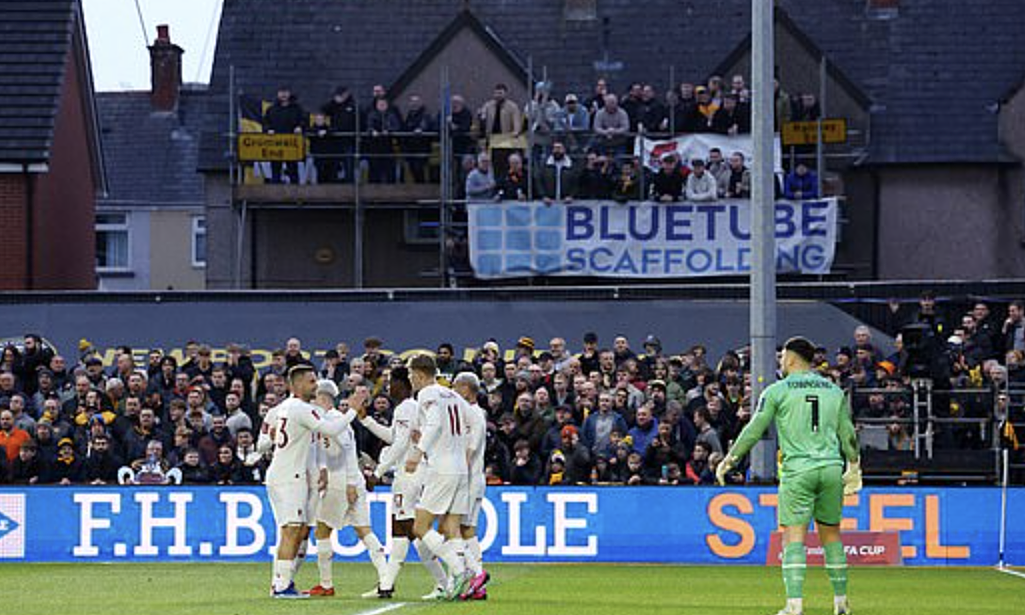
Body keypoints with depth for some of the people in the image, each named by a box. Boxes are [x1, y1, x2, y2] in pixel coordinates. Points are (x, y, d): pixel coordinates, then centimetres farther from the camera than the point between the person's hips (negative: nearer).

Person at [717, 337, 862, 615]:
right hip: (831, 469, 4)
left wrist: (730, 459, 8)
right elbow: (847, 434, 16)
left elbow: (754, 430, -1)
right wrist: (854, 467, 28)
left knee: (794, 536, -6)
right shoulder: (835, 391, 12)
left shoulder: (777, 391, 0)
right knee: (831, 533, 15)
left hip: (797, 471, -4)